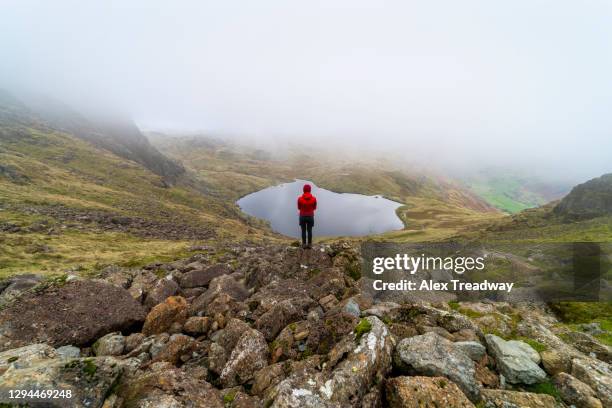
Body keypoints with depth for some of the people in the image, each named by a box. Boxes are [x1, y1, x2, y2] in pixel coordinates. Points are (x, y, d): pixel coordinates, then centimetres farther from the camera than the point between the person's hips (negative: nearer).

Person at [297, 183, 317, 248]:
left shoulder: (300, 198, -17)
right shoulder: (314, 198, -15)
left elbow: (299, 208, 0)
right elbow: (314, 208, 0)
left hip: (302, 217, 0)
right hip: (310, 217, 1)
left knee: (303, 231, 16)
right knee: (309, 231, 17)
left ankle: (304, 244, 26)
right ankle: (309, 244, 27)